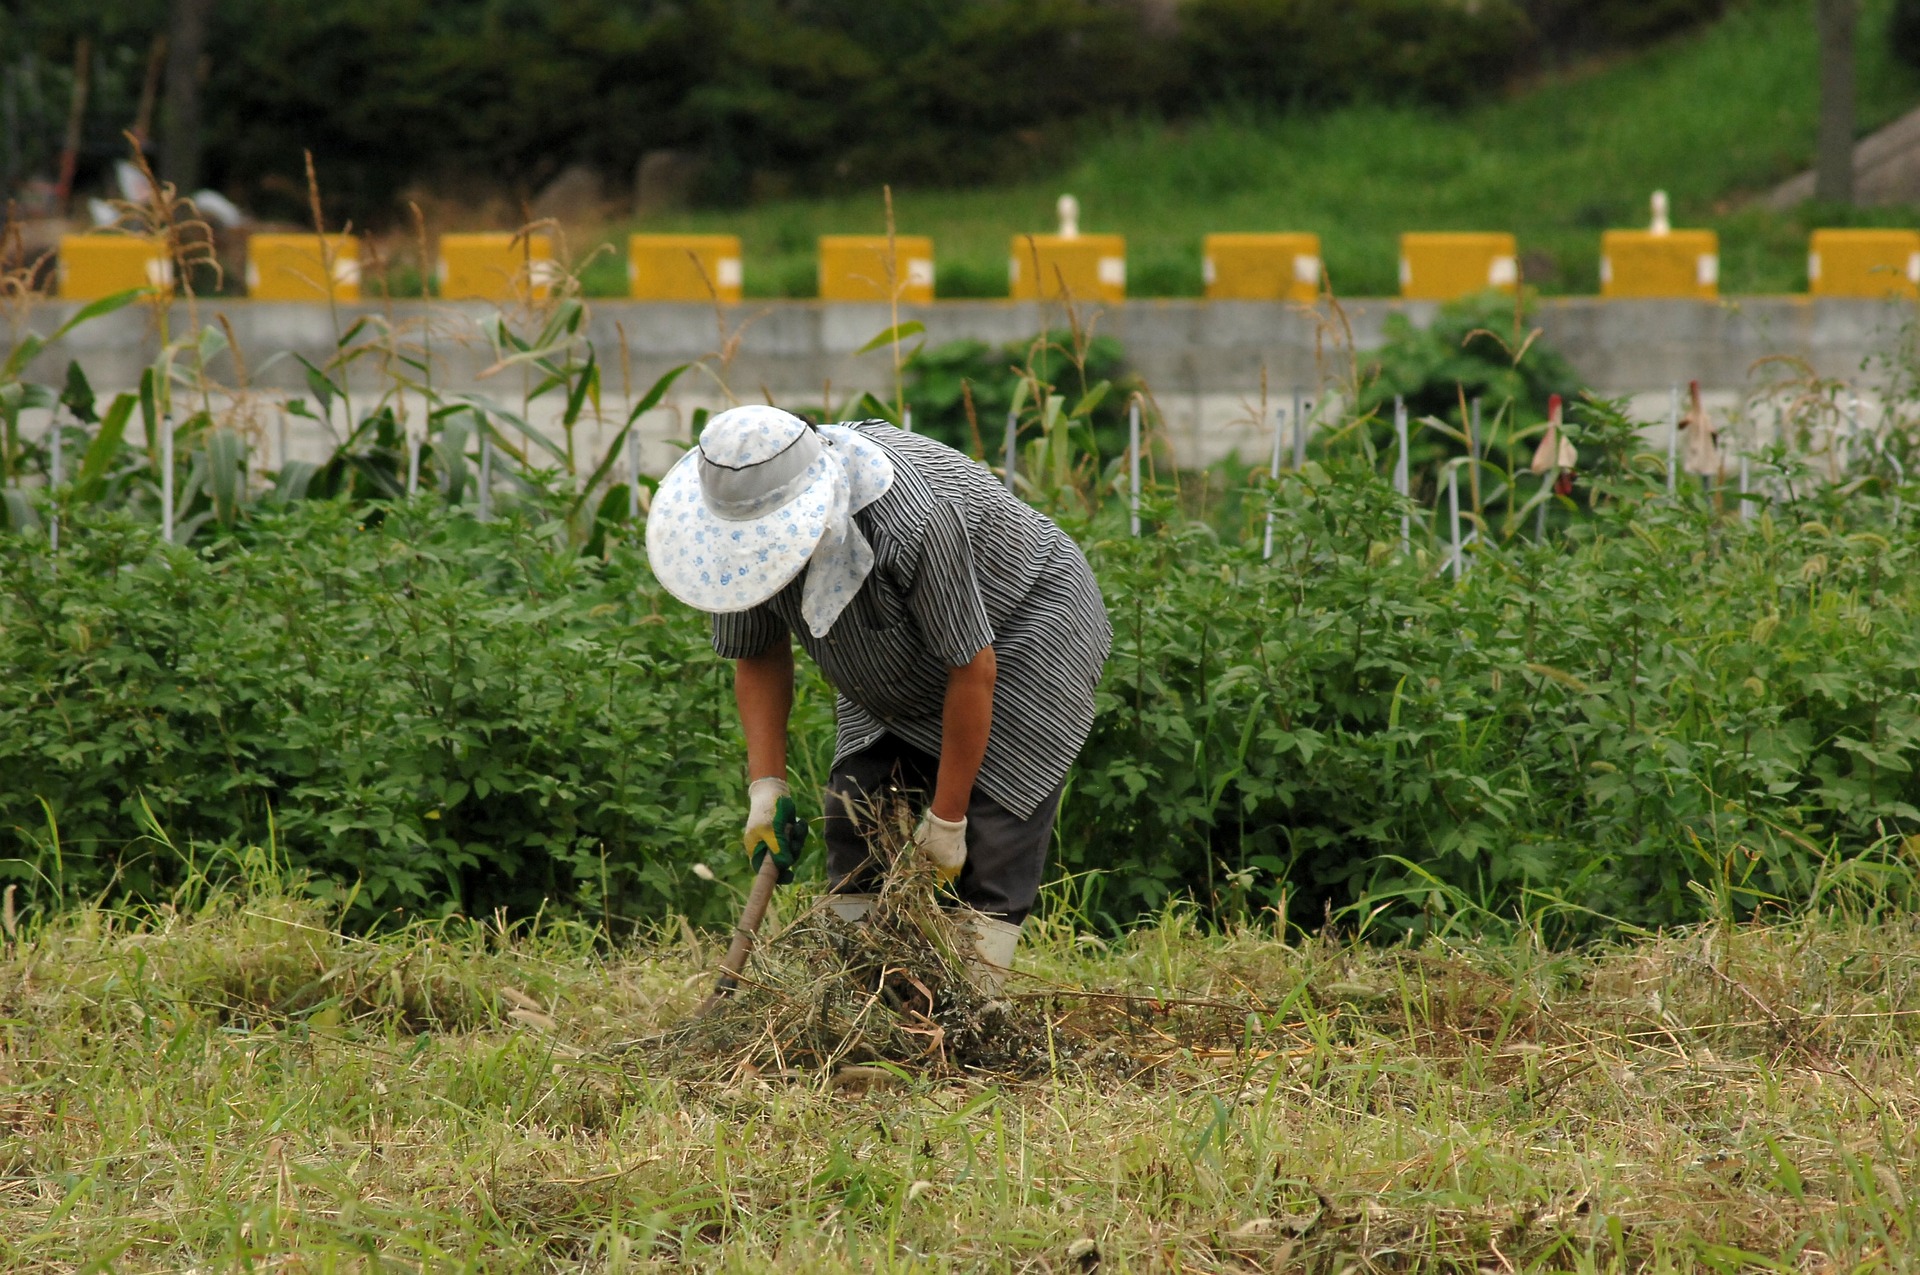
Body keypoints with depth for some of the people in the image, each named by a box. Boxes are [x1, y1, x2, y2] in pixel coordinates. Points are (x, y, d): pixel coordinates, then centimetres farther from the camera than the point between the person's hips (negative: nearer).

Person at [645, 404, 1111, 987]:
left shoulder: (912, 522, -41)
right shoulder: (750, 519, -20)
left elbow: (972, 670, -32)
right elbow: (758, 655, -4)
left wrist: (947, 817, -24)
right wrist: (766, 783, -14)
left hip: (1023, 625, -7)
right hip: (906, 666, 7)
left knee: (993, 820, -17)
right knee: (857, 812, -3)